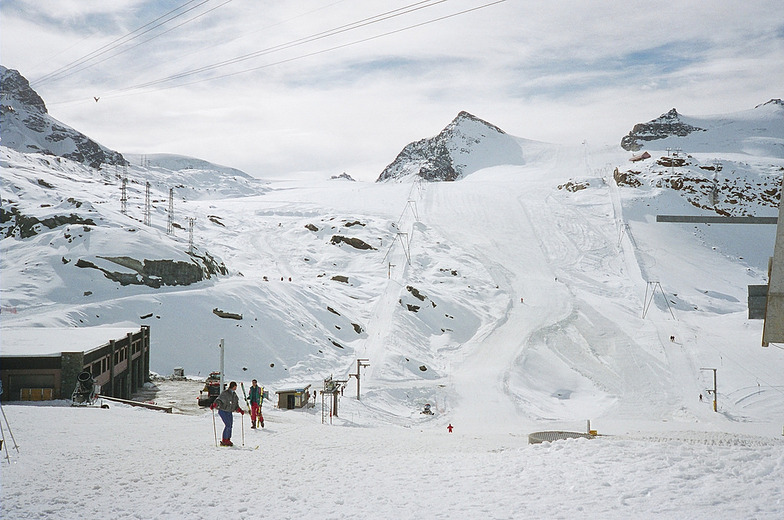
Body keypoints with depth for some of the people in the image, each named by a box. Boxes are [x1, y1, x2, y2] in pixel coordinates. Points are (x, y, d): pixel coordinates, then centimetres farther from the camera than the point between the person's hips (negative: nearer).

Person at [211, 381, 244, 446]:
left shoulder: (234, 394, 11)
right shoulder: (225, 393, -12)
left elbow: (236, 405, 19)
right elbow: (219, 400, -20)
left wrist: (240, 410, 8)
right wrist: (214, 405, -36)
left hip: (230, 412, 8)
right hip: (223, 411, -7)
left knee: (230, 426, 7)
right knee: (228, 425, -15)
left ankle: (228, 440, 19)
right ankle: (224, 441, -7)